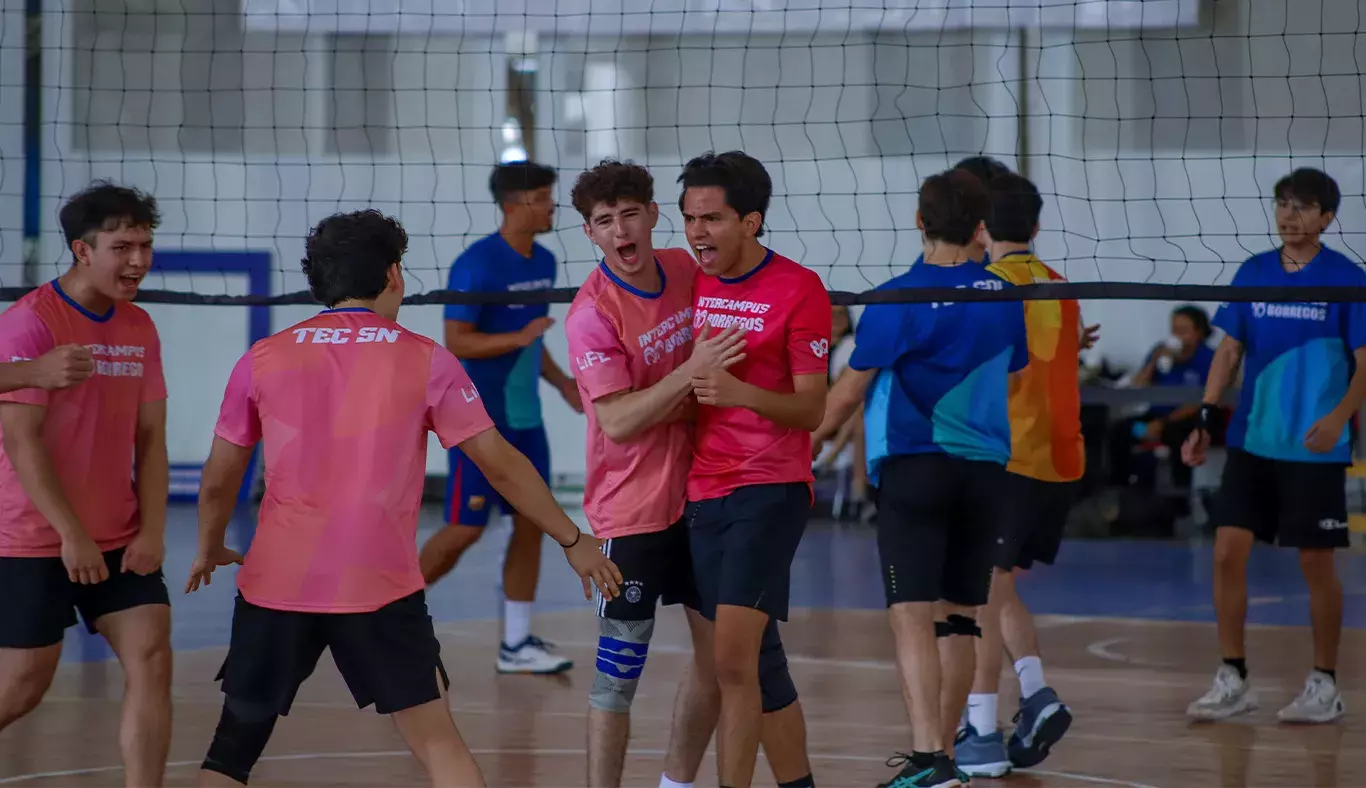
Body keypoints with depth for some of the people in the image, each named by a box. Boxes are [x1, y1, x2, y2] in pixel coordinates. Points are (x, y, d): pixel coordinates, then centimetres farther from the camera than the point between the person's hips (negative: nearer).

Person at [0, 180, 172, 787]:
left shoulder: (140, 329, 8)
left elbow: (150, 438, 9)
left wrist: (152, 530, -3)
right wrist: (71, 536, -19)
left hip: (120, 541, 6)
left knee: (152, 658, -7)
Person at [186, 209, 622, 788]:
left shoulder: (264, 359, 5)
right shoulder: (423, 360, 0)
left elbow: (218, 481, 11)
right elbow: (501, 467, 2)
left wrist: (209, 550, 30)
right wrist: (573, 541, 13)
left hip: (274, 582, 2)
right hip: (379, 588, -2)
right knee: (437, 741, 6)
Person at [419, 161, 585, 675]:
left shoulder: (543, 263, 9)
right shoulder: (477, 265, -16)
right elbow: (455, 343, -18)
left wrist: (561, 382, 9)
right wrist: (519, 337, -27)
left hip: (525, 420, 8)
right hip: (480, 419, -8)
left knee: (531, 524, 4)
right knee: (465, 528, -5)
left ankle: (517, 644, 10)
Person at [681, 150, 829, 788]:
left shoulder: (799, 289, -7)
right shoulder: (688, 282, 9)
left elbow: (811, 410, -10)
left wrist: (741, 393, -25)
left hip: (770, 489, -6)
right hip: (703, 491, 6)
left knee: (733, 659, -18)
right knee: (759, 665, 12)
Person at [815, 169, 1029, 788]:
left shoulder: (898, 300, -9)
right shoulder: (1004, 297, 5)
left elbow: (849, 392, -4)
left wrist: (808, 443, 12)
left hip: (913, 468, -5)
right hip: (985, 470, 5)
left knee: (913, 617, -10)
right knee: (958, 619, 14)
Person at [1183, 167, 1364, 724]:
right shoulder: (1253, 273, 6)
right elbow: (1229, 351, 11)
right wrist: (1206, 418, 2)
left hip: (1314, 450, -4)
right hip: (1251, 443, 4)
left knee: (1317, 564, 2)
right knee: (1228, 552, -1)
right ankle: (1233, 680, 9)